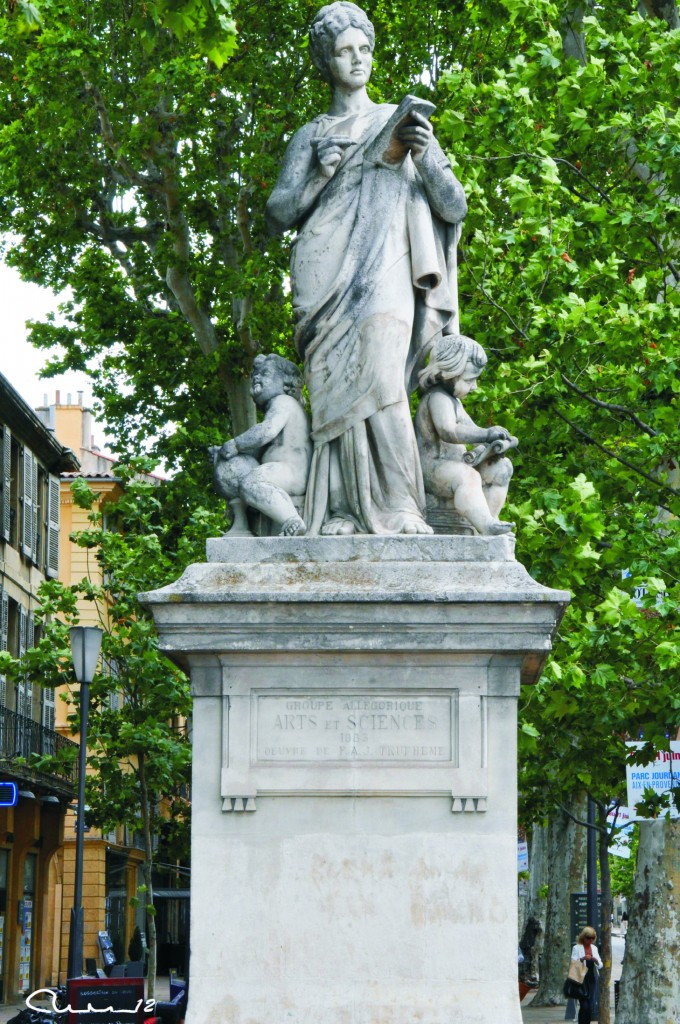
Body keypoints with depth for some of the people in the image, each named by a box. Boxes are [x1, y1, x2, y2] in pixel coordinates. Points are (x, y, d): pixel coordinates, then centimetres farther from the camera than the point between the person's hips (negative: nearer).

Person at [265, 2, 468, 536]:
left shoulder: (404, 121, 18)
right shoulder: (312, 136, 20)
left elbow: (455, 208, 12)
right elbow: (278, 214, 13)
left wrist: (425, 159, -6)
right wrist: (319, 178, -3)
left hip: (387, 268, -2)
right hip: (329, 276, 2)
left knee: (380, 374, -23)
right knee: (335, 385, -13)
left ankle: (400, 507, -26)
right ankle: (343, 512, -18)